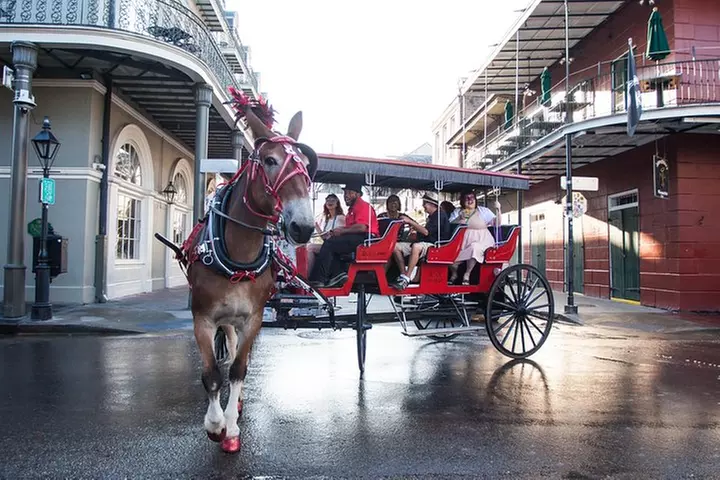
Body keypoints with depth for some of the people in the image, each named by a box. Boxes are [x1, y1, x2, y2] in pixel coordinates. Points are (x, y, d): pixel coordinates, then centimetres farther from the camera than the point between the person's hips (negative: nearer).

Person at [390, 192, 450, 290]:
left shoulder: (440, 215, -10)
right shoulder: (431, 216, 22)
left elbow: (426, 232, -20)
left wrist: (410, 222, -17)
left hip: (434, 245, -10)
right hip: (423, 243, 10)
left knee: (416, 246, -42)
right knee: (396, 246, -4)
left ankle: (406, 279, -41)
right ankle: (403, 274, -8)